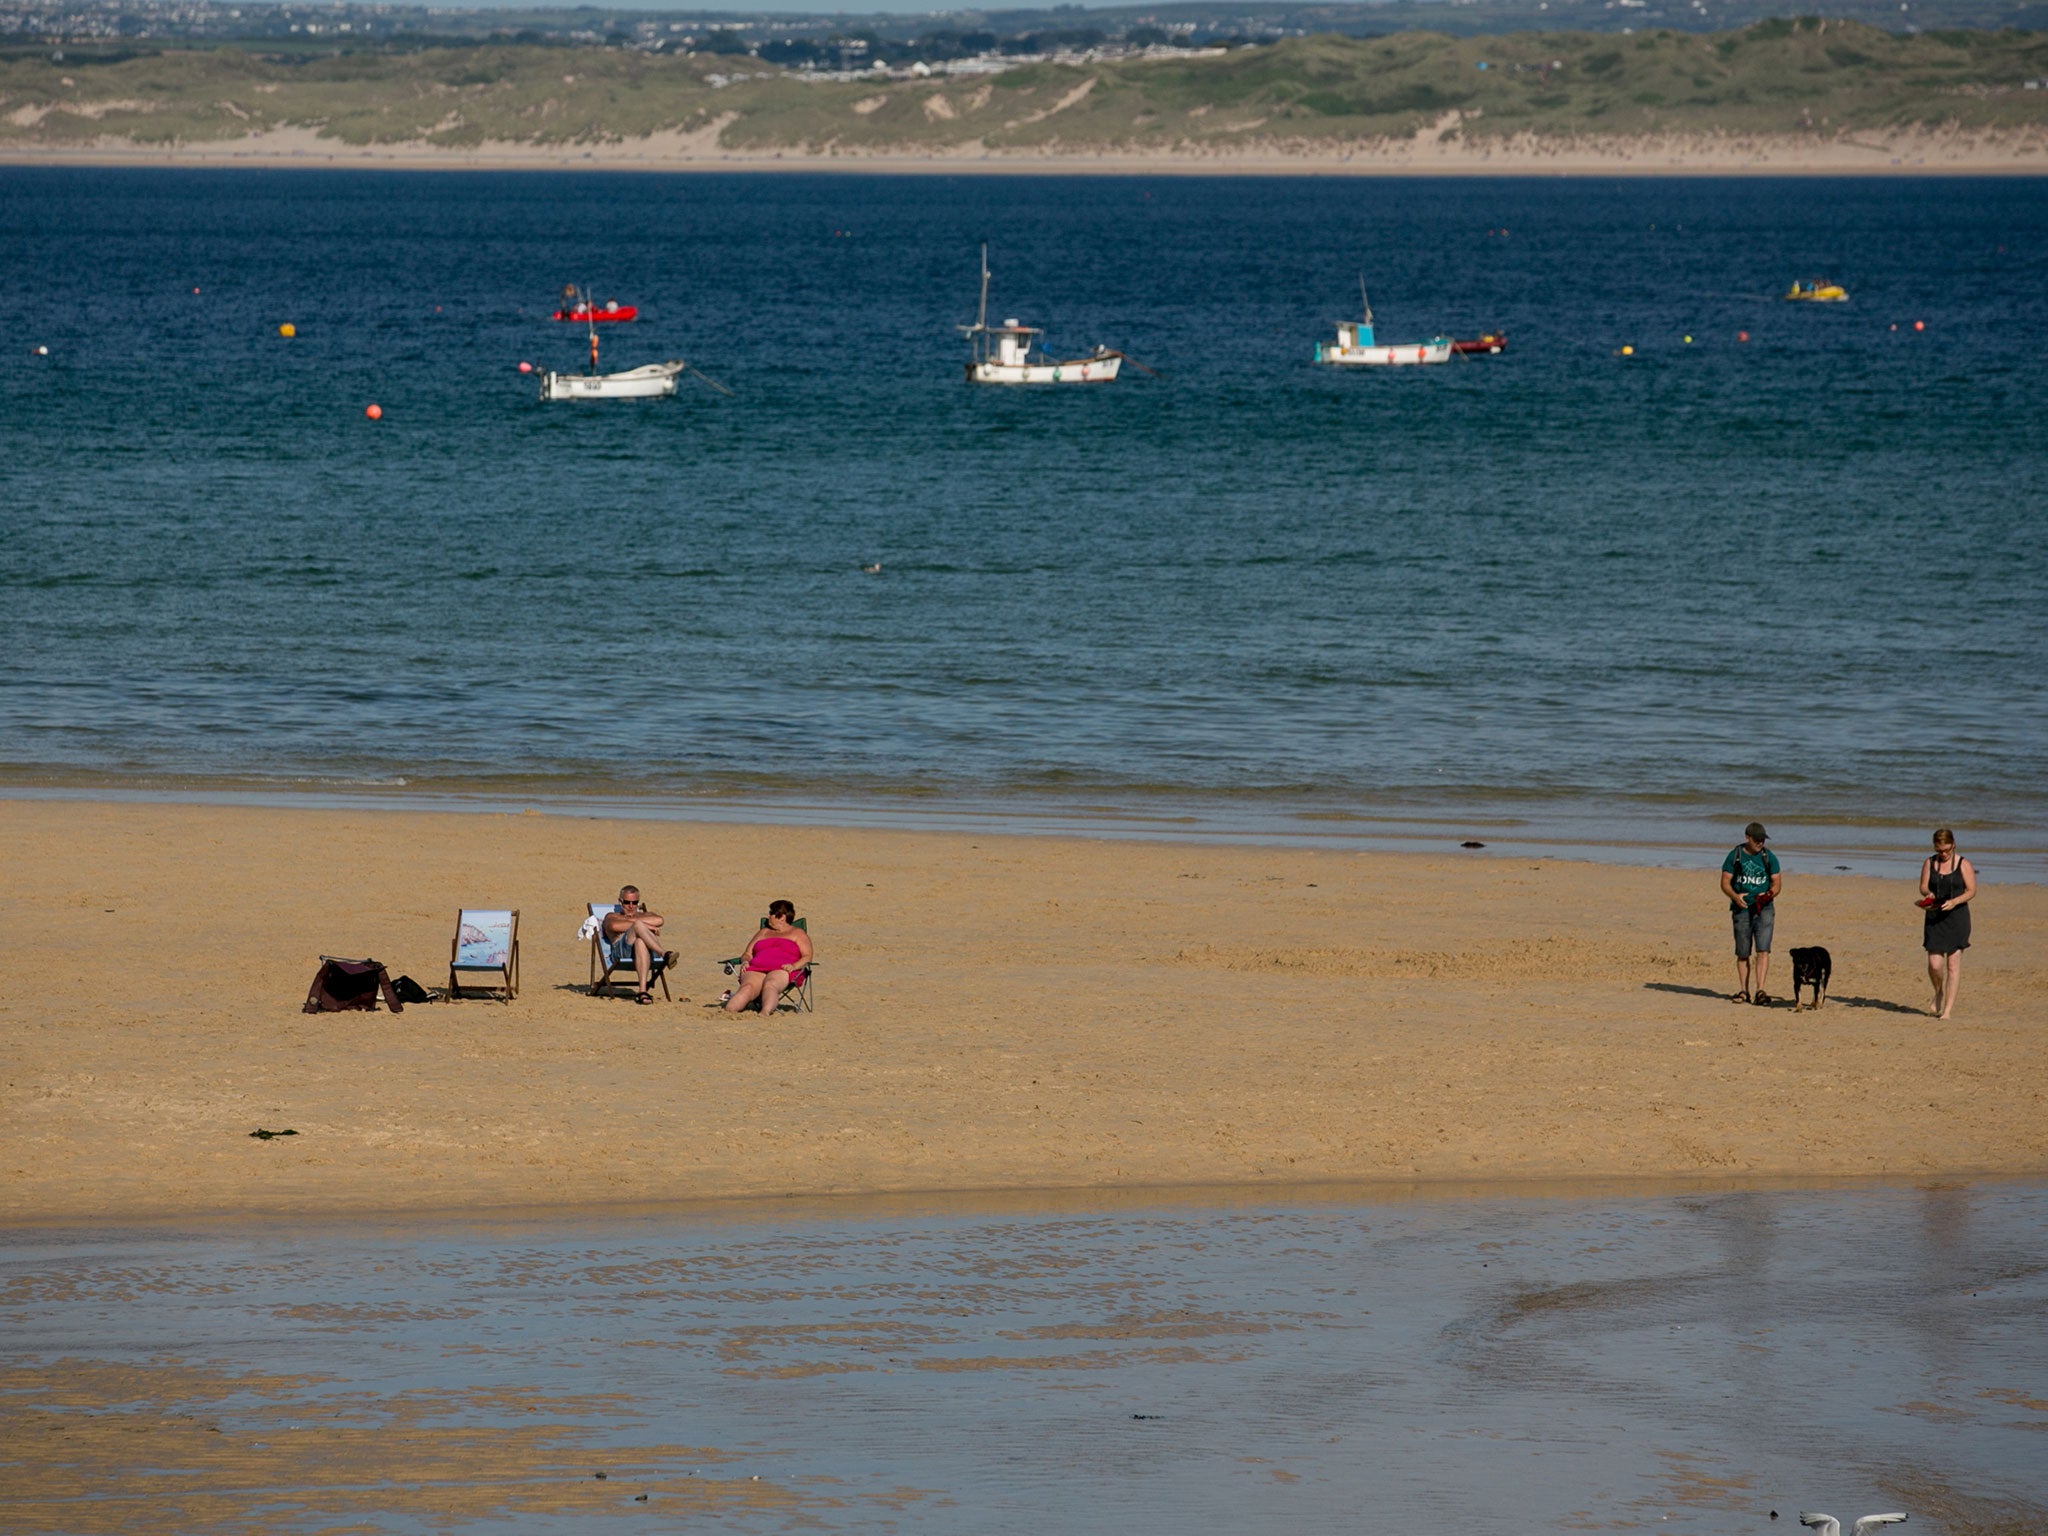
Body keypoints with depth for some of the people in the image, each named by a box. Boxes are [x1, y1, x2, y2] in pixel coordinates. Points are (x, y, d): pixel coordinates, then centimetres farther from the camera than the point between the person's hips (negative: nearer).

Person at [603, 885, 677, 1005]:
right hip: (621, 952, -1)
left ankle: (643, 991, -58)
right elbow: (615, 926, 4)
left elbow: (659, 920, 11)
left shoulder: (647, 916, 39)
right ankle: (665, 954, -51)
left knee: (640, 942, -41)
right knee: (638, 926, -33)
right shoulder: (611, 916, 32)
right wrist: (646, 926, -1)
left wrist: (632, 920, 10)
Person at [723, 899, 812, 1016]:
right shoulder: (763, 933, 35)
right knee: (747, 988, -33)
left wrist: (794, 966, -14)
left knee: (769, 985, -40)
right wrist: (746, 962, 4)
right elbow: (748, 954, 30)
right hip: (756, 970, 3)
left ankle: (765, 1014, -67)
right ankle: (727, 1013, -59)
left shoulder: (797, 934, 20)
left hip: (782, 970, -3)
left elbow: (807, 957, 8)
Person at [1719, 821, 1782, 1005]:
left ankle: (1760, 991, -17)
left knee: (1763, 950, -14)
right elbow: (1725, 882, 0)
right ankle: (1743, 991, 18)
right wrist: (1735, 896, -20)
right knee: (1742, 954, 6)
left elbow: (1777, 882, 6)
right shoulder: (1735, 856, 0)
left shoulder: (1769, 857, 3)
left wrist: (1769, 895, -16)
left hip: (1763, 909, 0)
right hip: (1742, 908, 0)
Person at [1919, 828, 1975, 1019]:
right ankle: (1939, 993, 26)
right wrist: (1927, 894, -15)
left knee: (1953, 963, -4)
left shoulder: (1963, 864, -2)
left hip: (1957, 917, -2)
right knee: (1934, 964, -5)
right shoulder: (1929, 863, 5)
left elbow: (1971, 890, -3)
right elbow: (1923, 886, 9)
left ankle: (1948, 1008, 0)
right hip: (1934, 917, 2)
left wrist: (1954, 902, -19)